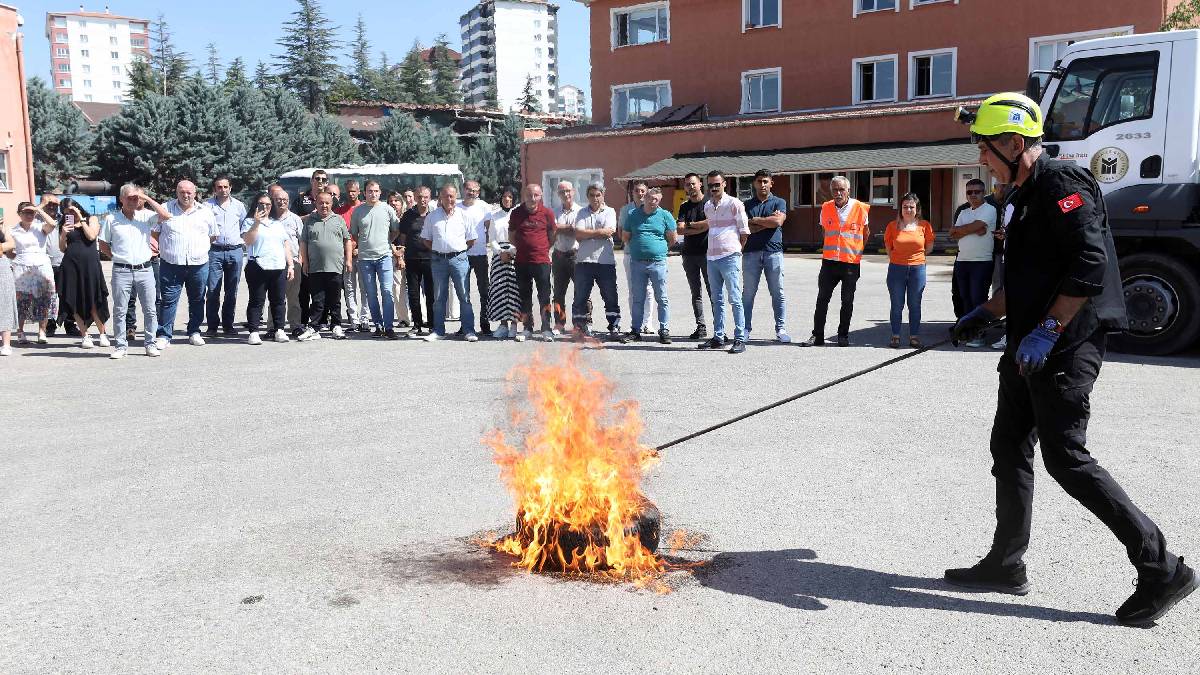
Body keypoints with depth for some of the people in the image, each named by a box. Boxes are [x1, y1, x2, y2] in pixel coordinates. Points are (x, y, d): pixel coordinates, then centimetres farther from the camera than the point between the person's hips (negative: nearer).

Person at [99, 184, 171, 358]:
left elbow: (166, 216, -11)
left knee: (150, 310, 3)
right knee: (119, 310, 3)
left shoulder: (146, 216, 7)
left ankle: (150, 344, 14)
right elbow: (103, 245, 11)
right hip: (121, 271, 0)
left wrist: (147, 198, -8)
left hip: (145, 270, 0)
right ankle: (121, 346, 11)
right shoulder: (111, 219, 6)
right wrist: (116, 257, 1)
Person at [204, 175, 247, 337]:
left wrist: (244, 245, 13)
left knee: (231, 292, 6)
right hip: (214, 251, -2)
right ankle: (212, 325, 2)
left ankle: (228, 325, 13)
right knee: (213, 290, -5)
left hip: (235, 251, 2)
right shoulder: (207, 205, 4)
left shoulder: (238, 205, 13)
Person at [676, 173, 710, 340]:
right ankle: (700, 327, 11)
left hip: (706, 253, -5)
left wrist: (689, 225, -3)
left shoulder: (709, 203, 1)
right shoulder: (684, 207, 15)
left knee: (712, 292, -7)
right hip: (689, 254, 5)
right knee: (695, 293, 7)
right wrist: (698, 228, -8)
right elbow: (680, 230, 2)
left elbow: (709, 224, -13)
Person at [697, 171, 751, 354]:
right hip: (711, 258, 7)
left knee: (735, 300, -7)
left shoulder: (734, 203, -4)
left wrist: (735, 250, 3)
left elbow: (744, 232, -1)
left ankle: (740, 339, -5)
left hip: (729, 258, -7)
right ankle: (718, 338, 17)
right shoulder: (707, 206, 15)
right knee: (717, 300, 11)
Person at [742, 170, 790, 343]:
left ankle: (781, 329, 5)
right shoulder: (747, 205, 12)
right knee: (748, 293, 1)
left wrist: (754, 220, -2)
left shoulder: (779, 202, 10)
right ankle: (746, 329, 7)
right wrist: (768, 222, -5)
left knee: (778, 293, 0)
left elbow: (778, 221, -10)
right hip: (751, 252, 1)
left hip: (773, 252, -1)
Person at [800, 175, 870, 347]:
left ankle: (843, 335, 16)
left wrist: (856, 250, 11)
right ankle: (817, 335, 6)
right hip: (829, 261, 2)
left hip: (851, 263, -2)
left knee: (847, 301, 6)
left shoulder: (861, 208, -3)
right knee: (822, 299, 0)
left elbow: (866, 233, 11)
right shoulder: (826, 208, 5)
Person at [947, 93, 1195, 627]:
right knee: (1009, 447, 11)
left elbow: (1090, 267, -24)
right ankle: (1006, 564, 21)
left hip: (1064, 349, -11)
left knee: (1066, 459, -9)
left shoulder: (1063, 184, -13)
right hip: (1031, 349, 11)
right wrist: (986, 313, 23)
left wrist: (1045, 331, -26)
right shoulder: (1028, 195, 18)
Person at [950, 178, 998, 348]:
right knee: (965, 298, 9)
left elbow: (964, 228, -18)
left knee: (978, 298, -6)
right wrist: (974, 230, -10)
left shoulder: (989, 209, -3)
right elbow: (954, 236, 3)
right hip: (962, 261, 7)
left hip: (981, 262, -7)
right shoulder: (963, 212, 18)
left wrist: (957, 230, 1)